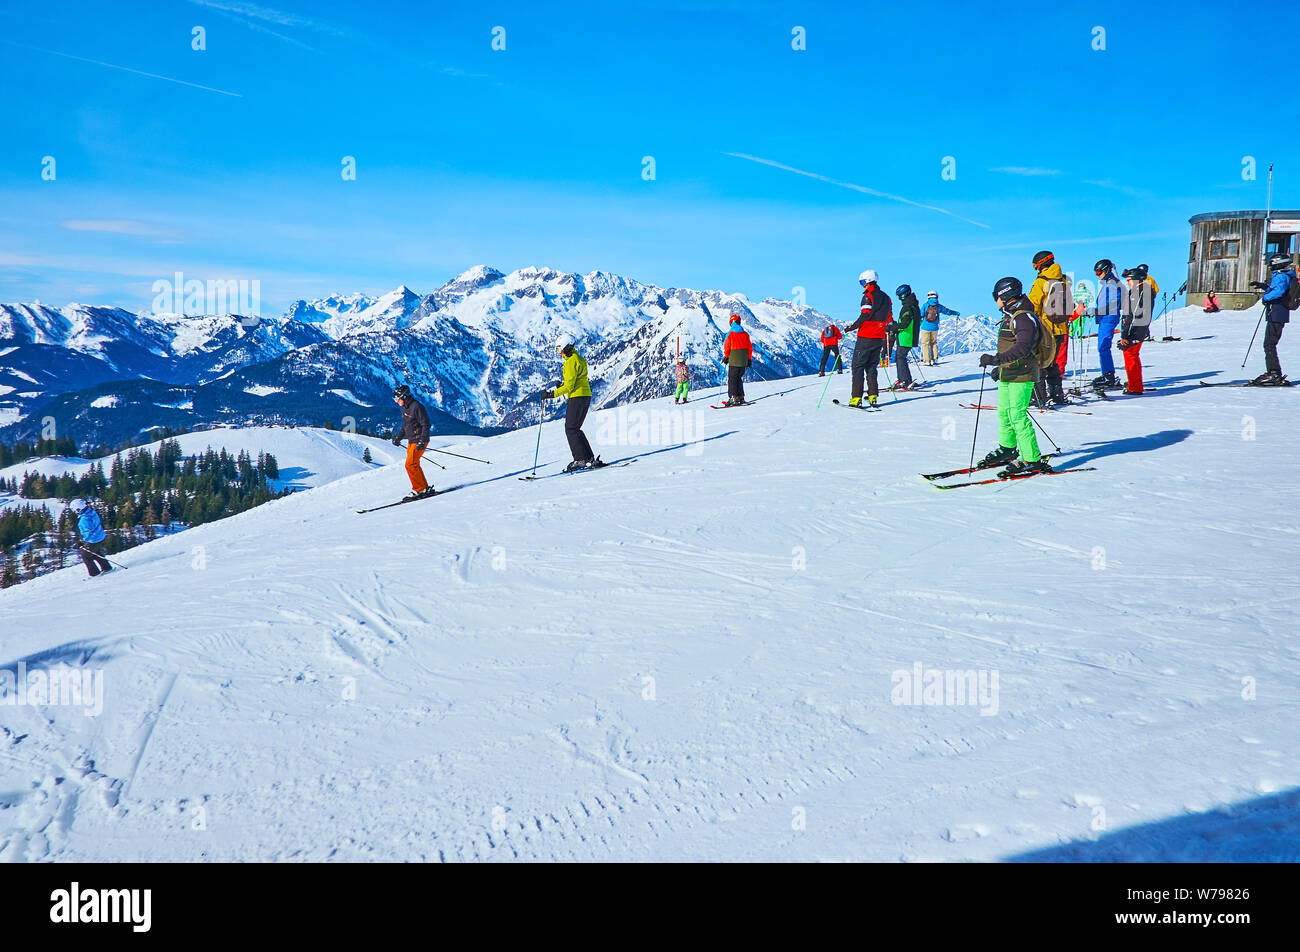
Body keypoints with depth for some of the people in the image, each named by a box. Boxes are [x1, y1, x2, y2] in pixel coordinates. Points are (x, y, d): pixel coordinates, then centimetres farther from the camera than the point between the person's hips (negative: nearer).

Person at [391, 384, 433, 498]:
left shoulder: (417, 406, -17)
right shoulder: (404, 408, 11)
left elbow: (426, 425, -19)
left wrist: (422, 441, -25)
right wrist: (398, 437, 19)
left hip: (419, 441, -9)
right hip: (411, 441, 9)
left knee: (410, 465, -12)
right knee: (414, 465, 12)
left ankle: (419, 489, -4)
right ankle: (425, 488, 20)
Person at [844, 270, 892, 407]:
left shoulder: (868, 296, -10)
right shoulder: (886, 297, 13)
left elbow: (865, 316, -18)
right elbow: (889, 319, 15)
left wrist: (852, 327, -8)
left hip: (865, 337, -7)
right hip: (879, 338, 7)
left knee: (858, 366, -2)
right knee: (871, 367, 14)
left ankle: (856, 398, -7)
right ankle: (873, 397, 8)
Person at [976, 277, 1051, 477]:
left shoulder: (1024, 317, -16)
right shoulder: (1010, 316, 15)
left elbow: (1023, 347, -28)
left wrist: (996, 359, -33)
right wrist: (1000, 367, 30)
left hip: (1021, 375, -10)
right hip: (1008, 374, 10)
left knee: (1017, 416, -12)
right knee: (1004, 413, 19)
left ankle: (1033, 461, -10)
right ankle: (1007, 450, 36)